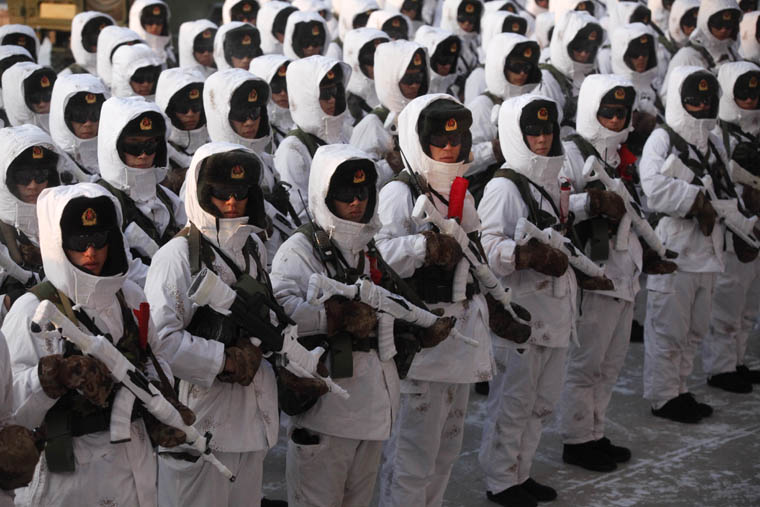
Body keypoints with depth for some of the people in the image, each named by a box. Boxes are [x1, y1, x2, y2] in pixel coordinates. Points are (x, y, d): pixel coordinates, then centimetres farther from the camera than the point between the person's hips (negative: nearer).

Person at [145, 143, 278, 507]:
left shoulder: (253, 248, 11)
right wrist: (226, 360, -14)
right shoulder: (178, 255, -13)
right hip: (199, 408, -7)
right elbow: (161, 338, -22)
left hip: (251, 408, 7)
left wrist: (253, 346, -1)